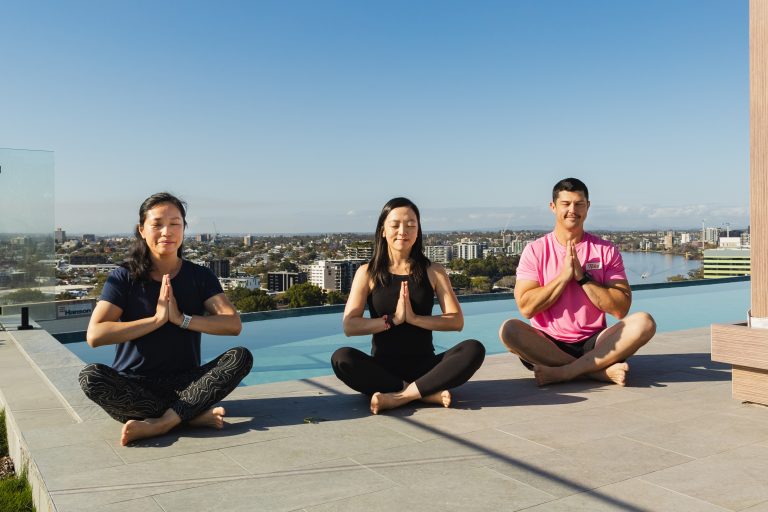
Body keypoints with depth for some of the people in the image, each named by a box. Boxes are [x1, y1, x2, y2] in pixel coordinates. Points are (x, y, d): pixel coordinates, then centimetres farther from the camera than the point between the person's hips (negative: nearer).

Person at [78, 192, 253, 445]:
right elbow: (94, 335, -15)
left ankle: (158, 424, -31)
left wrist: (181, 319, -20)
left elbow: (233, 324, -11)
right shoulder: (124, 277, -1)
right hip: (133, 386, -1)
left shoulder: (200, 276, 3)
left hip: (185, 383, 1)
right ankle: (193, 415, -27)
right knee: (91, 376, -31)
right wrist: (156, 319, -18)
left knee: (241, 357, -22)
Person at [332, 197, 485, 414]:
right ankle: (427, 393, -25)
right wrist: (393, 319, -17)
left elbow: (457, 321, -4)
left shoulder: (433, 271, 6)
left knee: (474, 349, -25)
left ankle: (398, 397, -27)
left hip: (424, 365, 1)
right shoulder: (367, 273, 3)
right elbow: (349, 326, -8)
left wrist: (414, 318, -17)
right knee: (341, 358, -31)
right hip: (383, 367, 0)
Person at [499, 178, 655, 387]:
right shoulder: (535, 250, 2)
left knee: (644, 322, -23)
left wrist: (583, 277, -11)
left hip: (593, 344, 1)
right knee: (509, 329, -31)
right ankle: (604, 371, -26)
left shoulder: (607, 251, 5)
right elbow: (526, 307, -9)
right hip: (547, 345, -1)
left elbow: (621, 309, -3)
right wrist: (564, 275, -13)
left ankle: (561, 372, -28)